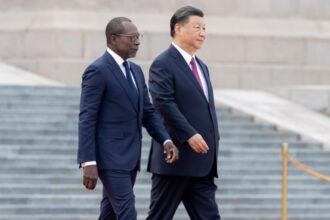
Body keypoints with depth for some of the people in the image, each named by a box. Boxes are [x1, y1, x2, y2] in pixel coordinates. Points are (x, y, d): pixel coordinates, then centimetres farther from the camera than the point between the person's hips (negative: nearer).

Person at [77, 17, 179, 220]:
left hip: (130, 158, 8)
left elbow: (148, 112, 16)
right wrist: (89, 163, -21)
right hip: (110, 158, -8)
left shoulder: (136, 71, 15)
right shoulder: (98, 71, -11)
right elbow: (87, 119, -15)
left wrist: (166, 140, -3)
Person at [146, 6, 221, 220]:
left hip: (201, 163, 8)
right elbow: (164, 103, -19)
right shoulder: (163, 64, -8)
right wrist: (189, 134, -25)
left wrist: (212, 141, 17)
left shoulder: (201, 67, 20)